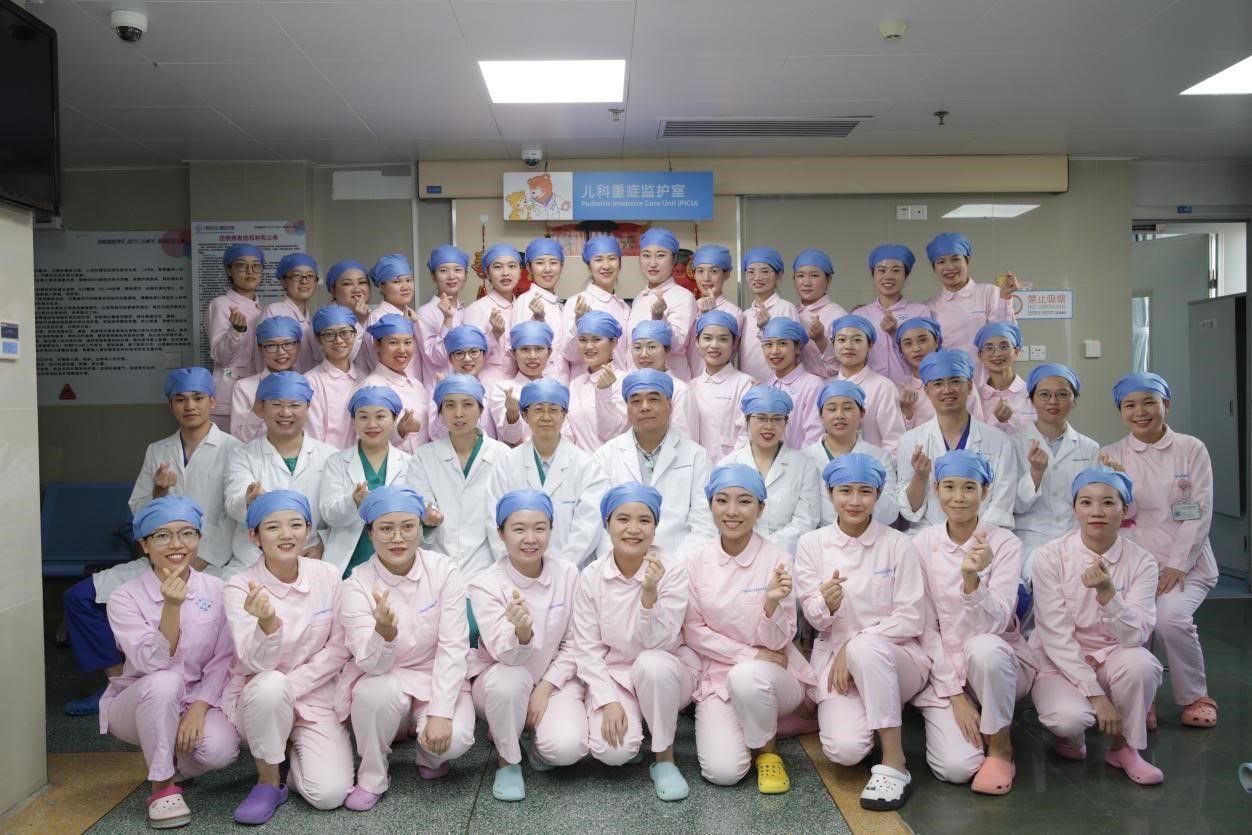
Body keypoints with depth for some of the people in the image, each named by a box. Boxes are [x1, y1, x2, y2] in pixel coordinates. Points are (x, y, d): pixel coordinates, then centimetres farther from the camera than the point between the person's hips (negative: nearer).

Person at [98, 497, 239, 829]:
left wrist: (198, 709, -19)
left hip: (198, 701, 2)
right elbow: (152, 665, -25)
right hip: (138, 703, -2)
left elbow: (222, 660, -6)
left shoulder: (215, 590, -6)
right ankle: (163, 785, -16)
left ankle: (175, 761, 10)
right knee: (164, 682, -36)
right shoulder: (126, 598, -14)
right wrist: (172, 607, -36)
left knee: (220, 750, -28)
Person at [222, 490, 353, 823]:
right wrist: (267, 623, -45)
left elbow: (339, 649, -2)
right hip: (260, 700, -1)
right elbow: (257, 663, -23)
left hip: (316, 697, 1)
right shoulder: (239, 587, -12)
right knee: (269, 685, -37)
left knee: (330, 794, -18)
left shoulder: (328, 577, -6)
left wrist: (290, 684, -14)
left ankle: (288, 755, 15)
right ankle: (268, 779, -10)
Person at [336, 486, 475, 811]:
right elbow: (372, 665, -22)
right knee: (377, 691, -34)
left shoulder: (444, 572, -14)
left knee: (455, 738, -28)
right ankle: (371, 777, -6)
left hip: (438, 680, 0)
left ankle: (429, 756, 11)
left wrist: (441, 713, -23)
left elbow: (453, 648, -14)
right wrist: (384, 632, -44)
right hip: (384, 681, 0)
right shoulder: (357, 585, -14)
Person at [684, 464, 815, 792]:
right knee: (723, 772, -20)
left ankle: (768, 749, -5)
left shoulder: (777, 560, -12)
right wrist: (749, 653, -14)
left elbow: (776, 642, -9)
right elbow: (693, 631, -2)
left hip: (769, 676, -1)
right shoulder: (696, 559, -6)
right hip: (716, 674, 1)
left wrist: (772, 604, -31)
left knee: (747, 676, -36)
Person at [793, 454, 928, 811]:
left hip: (894, 657, -1)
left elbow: (911, 619, -6)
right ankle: (840, 712, 13)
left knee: (866, 646, -37)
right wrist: (827, 604, -26)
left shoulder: (898, 544, -3)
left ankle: (894, 763, -24)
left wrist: (854, 646, -16)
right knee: (844, 750, -24)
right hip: (835, 659, 1)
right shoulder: (811, 544, 1)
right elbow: (815, 619, -1)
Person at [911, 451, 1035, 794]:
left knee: (982, 647, -36)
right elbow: (926, 625, -4)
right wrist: (954, 693, -11)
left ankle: (1001, 747, -11)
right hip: (942, 669, 0)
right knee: (955, 767, -23)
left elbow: (995, 624, -19)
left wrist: (972, 578, -38)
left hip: (997, 662, 0)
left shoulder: (1005, 544, -8)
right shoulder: (923, 543, -3)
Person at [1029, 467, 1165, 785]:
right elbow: (1056, 635, -14)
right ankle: (1070, 733, 8)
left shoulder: (1141, 562, -6)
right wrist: (1095, 693, -21)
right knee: (1069, 717, -32)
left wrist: (1107, 592, -35)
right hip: (1059, 662, -2)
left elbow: (1134, 636, -18)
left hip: (1112, 659, 2)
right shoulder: (1050, 556, -12)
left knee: (1140, 662, -32)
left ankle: (1124, 745, -4)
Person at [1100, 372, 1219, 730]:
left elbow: (1199, 513, -3)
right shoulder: (1112, 455, 6)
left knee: (1170, 617, -29)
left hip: (1185, 562, -1)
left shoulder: (1191, 449, 2)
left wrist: (1177, 565, -12)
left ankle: (1194, 697, 0)